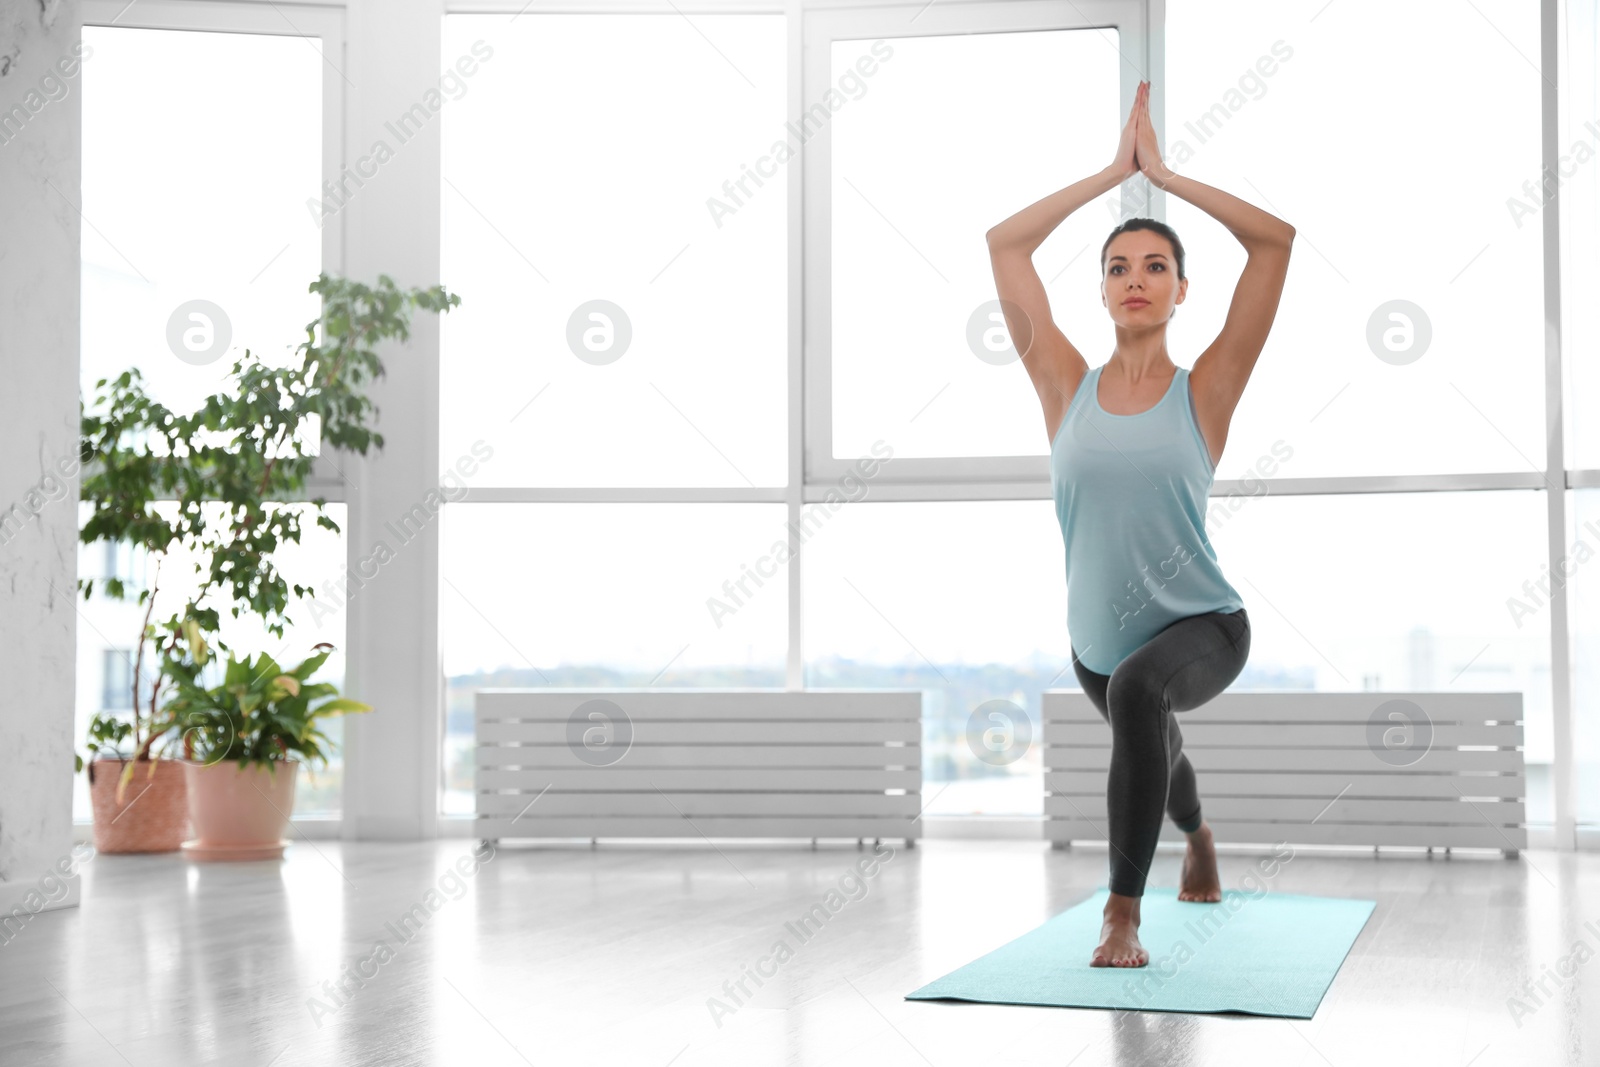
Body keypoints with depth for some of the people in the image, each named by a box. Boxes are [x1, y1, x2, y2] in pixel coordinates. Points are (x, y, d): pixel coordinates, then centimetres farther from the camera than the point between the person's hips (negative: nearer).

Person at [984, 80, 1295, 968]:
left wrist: (1163, 173, -9)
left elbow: (1276, 240, -15)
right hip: (1098, 642, 5)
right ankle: (1199, 839, 69)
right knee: (1153, 745, 33)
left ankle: (1123, 916, -30)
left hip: (1202, 628, -5)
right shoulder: (1068, 388, -4)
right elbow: (1004, 245, -5)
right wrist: (1112, 172, -3)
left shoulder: (1204, 392, -10)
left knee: (1139, 692, -39)